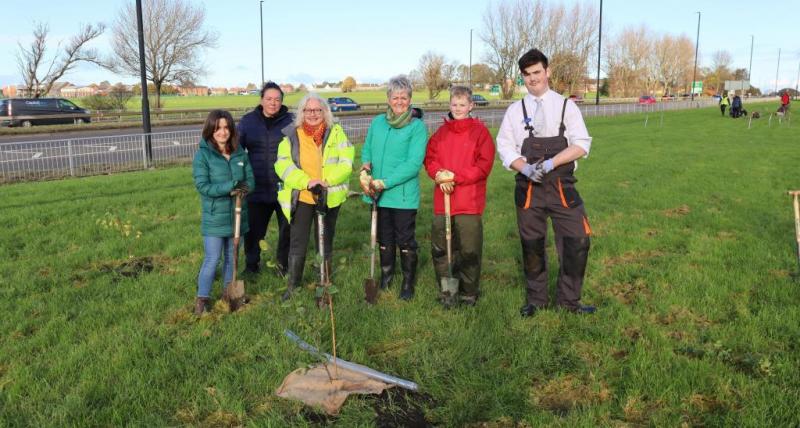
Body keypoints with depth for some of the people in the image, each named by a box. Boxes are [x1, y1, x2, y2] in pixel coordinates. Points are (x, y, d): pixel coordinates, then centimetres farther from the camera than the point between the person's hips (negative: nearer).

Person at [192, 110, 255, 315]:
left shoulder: (240, 153, 3)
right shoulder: (202, 155, -10)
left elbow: (250, 180, 4)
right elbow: (202, 185, -16)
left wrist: (241, 189, -19)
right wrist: (230, 187, -25)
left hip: (237, 214, 5)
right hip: (214, 217, -4)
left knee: (232, 256, 16)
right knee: (212, 259, -2)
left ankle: (228, 291, 32)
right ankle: (202, 298, 11)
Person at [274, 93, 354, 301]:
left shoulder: (336, 132, 0)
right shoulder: (291, 135, -1)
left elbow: (346, 162, -9)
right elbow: (283, 165, -10)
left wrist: (326, 181, -22)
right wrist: (306, 182, -23)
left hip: (329, 197, 1)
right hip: (301, 197, 0)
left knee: (325, 242, 13)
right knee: (298, 243, 4)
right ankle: (293, 285, 19)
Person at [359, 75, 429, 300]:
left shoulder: (417, 126, -9)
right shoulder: (377, 122, 7)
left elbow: (413, 163, -17)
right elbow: (366, 150, 13)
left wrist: (384, 183, -21)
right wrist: (365, 168, -10)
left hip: (403, 195, -4)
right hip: (377, 194, 5)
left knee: (405, 241, 7)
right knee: (384, 238, 19)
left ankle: (408, 282, 25)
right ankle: (386, 274, 39)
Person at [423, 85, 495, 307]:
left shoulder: (480, 131, -1)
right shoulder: (442, 132, 12)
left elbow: (483, 165, -8)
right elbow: (430, 158, 10)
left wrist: (455, 176, -15)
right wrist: (439, 174, -11)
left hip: (469, 201, -4)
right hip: (442, 200, 4)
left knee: (469, 249, 2)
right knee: (439, 248, 8)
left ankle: (469, 292, 18)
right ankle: (447, 290, 23)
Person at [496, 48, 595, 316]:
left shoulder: (566, 106, 4)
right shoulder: (515, 110, 7)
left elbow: (581, 145, -4)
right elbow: (505, 147, 3)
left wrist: (550, 163, -18)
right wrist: (526, 168, -15)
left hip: (562, 187, -1)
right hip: (528, 188, 1)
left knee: (576, 242, -7)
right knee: (532, 246, 10)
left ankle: (568, 300, 12)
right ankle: (535, 299, 27)